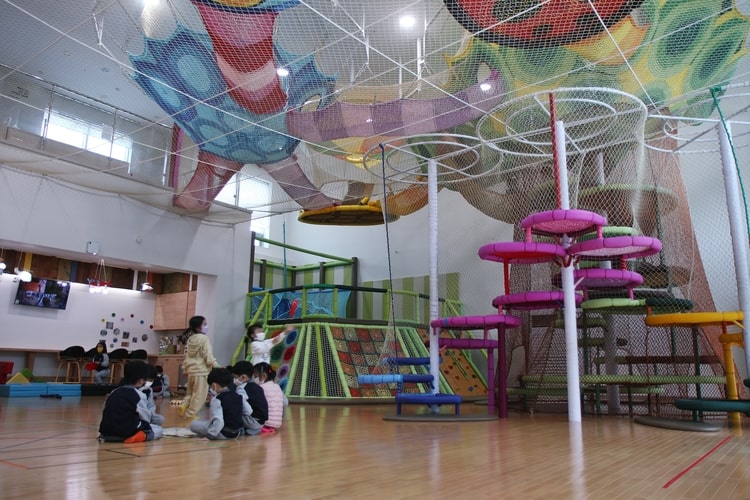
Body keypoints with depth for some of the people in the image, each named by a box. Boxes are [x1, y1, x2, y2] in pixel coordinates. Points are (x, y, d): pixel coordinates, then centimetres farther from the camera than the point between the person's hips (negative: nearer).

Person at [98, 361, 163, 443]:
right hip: (126, 431, -7)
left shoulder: (114, 392, 14)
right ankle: (133, 437, -11)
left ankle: (108, 435, 12)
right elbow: (146, 418, 4)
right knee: (159, 430, 10)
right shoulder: (139, 395, -5)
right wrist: (151, 415, 28)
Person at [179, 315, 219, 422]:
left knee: (191, 392, 23)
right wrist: (216, 367, -9)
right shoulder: (204, 338, -13)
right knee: (199, 394, 1)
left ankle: (184, 405, 6)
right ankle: (191, 414, 5)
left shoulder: (190, 339, 10)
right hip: (201, 370, -8)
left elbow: (187, 355, 16)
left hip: (191, 370, 8)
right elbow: (208, 356, -16)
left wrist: (185, 369, 24)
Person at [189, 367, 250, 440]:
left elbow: (218, 421, -27)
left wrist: (211, 434, -21)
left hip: (223, 433, -8)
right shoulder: (239, 396, 2)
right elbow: (249, 412, 6)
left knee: (193, 424, -3)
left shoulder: (216, 399, -18)